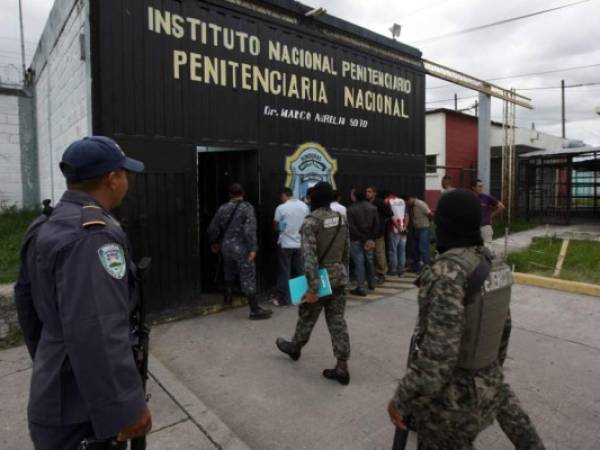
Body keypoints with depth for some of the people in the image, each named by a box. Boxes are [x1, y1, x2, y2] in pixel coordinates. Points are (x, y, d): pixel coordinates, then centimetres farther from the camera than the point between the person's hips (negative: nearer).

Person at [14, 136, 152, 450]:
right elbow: (96, 332, -33)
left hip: (56, 390, 9)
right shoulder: (94, 234, -26)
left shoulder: (44, 226, 6)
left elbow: (25, 300, 16)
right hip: (81, 407, -9)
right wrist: (125, 407, -25)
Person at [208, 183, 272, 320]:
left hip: (226, 247, 5)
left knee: (229, 272, 28)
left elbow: (212, 229, 11)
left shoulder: (223, 208, 5)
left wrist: (213, 243, 28)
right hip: (242, 248, -5)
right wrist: (253, 249, -22)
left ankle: (228, 296, 44)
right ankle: (255, 310, 3)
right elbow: (250, 230, -22)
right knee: (248, 278, -1)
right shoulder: (247, 207, -10)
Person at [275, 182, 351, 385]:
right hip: (339, 277, 6)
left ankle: (294, 347, 42)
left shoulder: (311, 221, -16)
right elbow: (347, 251, 11)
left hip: (320, 278, -5)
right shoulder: (341, 219, 4)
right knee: (337, 321, 9)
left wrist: (312, 287, -20)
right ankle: (342, 367, 11)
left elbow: (309, 256, -22)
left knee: (307, 317, 17)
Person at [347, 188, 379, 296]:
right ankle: (371, 284, 31)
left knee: (359, 263, -3)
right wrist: (372, 238, -2)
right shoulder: (372, 207, 5)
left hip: (356, 240, -5)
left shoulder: (351, 209, -13)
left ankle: (361, 288, -3)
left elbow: (351, 228, -17)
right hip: (369, 239, 6)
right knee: (369, 261, 19)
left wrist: (362, 239, -12)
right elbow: (377, 224, 1)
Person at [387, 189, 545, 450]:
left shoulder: (448, 272, -30)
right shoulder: (491, 264, -2)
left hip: (448, 392, -7)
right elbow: (501, 325, 10)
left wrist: (400, 400, -19)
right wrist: (494, 368, 26)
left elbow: (437, 355, -31)